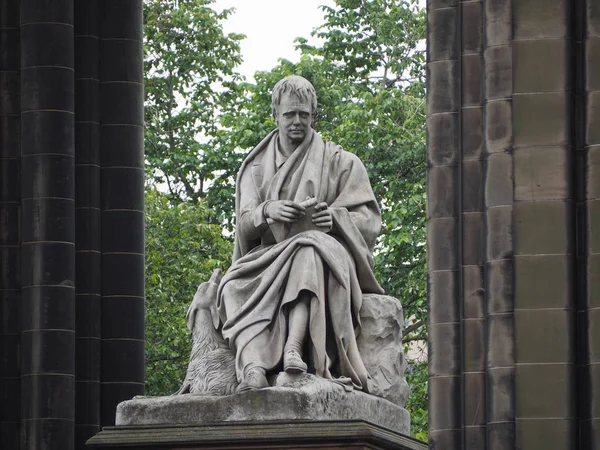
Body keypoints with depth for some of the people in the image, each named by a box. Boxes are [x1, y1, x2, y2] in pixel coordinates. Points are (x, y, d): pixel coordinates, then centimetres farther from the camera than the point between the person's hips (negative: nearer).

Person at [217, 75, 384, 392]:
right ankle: (252, 366, -56)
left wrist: (334, 217, -17)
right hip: (268, 257, 2)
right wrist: (268, 210, -15)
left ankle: (293, 347, -56)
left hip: (327, 251, -2)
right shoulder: (257, 167, 21)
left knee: (308, 249, -40)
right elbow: (244, 223, 8)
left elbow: (367, 221, 5)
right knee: (235, 286, -32)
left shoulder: (341, 163, 15)